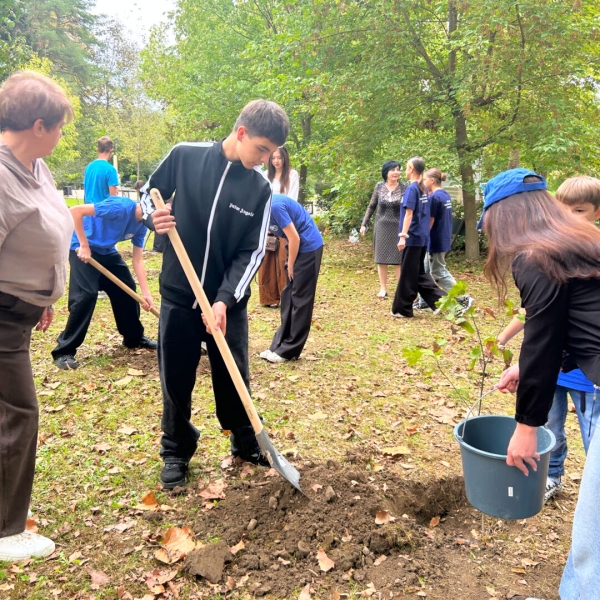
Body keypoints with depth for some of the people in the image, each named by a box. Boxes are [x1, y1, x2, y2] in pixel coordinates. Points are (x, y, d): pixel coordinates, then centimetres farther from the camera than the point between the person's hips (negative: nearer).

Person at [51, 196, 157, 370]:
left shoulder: (141, 225, -4)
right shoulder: (120, 207, -29)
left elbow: (138, 260, 0)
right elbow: (75, 211, -32)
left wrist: (145, 292, -7)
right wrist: (84, 246, -29)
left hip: (107, 251, 9)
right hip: (82, 248, -8)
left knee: (127, 289, 8)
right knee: (86, 295, -17)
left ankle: (134, 338, 25)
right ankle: (64, 351, -8)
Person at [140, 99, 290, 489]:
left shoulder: (260, 189, -5)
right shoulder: (184, 157, -7)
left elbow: (251, 253, -7)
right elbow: (148, 195, 7)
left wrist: (225, 299, -18)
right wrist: (154, 216, -17)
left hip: (228, 300, 1)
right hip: (178, 293, 0)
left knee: (234, 378, 11)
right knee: (176, 379, 10)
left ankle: (247, 443, 34)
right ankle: (177, 451, 30)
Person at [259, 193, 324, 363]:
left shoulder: (274, 206, -24)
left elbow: (294, 238, -20)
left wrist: (290, 266, -10)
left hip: (308, 246, -9)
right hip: (298, 246, 9)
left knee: (300, 299, -4)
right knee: (288, 297, 9)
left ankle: (289, 350, 2)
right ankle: (279, 346, 15)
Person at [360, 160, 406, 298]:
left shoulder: (404, 188, -5)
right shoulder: (379, 187, 1)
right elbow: (371, 207, 10)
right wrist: (364, 224, 8)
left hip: (398, 227, -2)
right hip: (381, 226, 2)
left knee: (399, 259, 0)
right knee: (381, 258, 6)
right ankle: (383, 289, 15)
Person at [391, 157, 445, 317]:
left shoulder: (412, 188, -12)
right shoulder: (423, 189, 13)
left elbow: (409, 214, -19)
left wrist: (403, 236, -23)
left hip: (413, 238, -8)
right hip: (422, 237, 8)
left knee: (407, 275, 0)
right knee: (419, 273, 15)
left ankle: (403, 309, 9)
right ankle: (440, 300, 7)